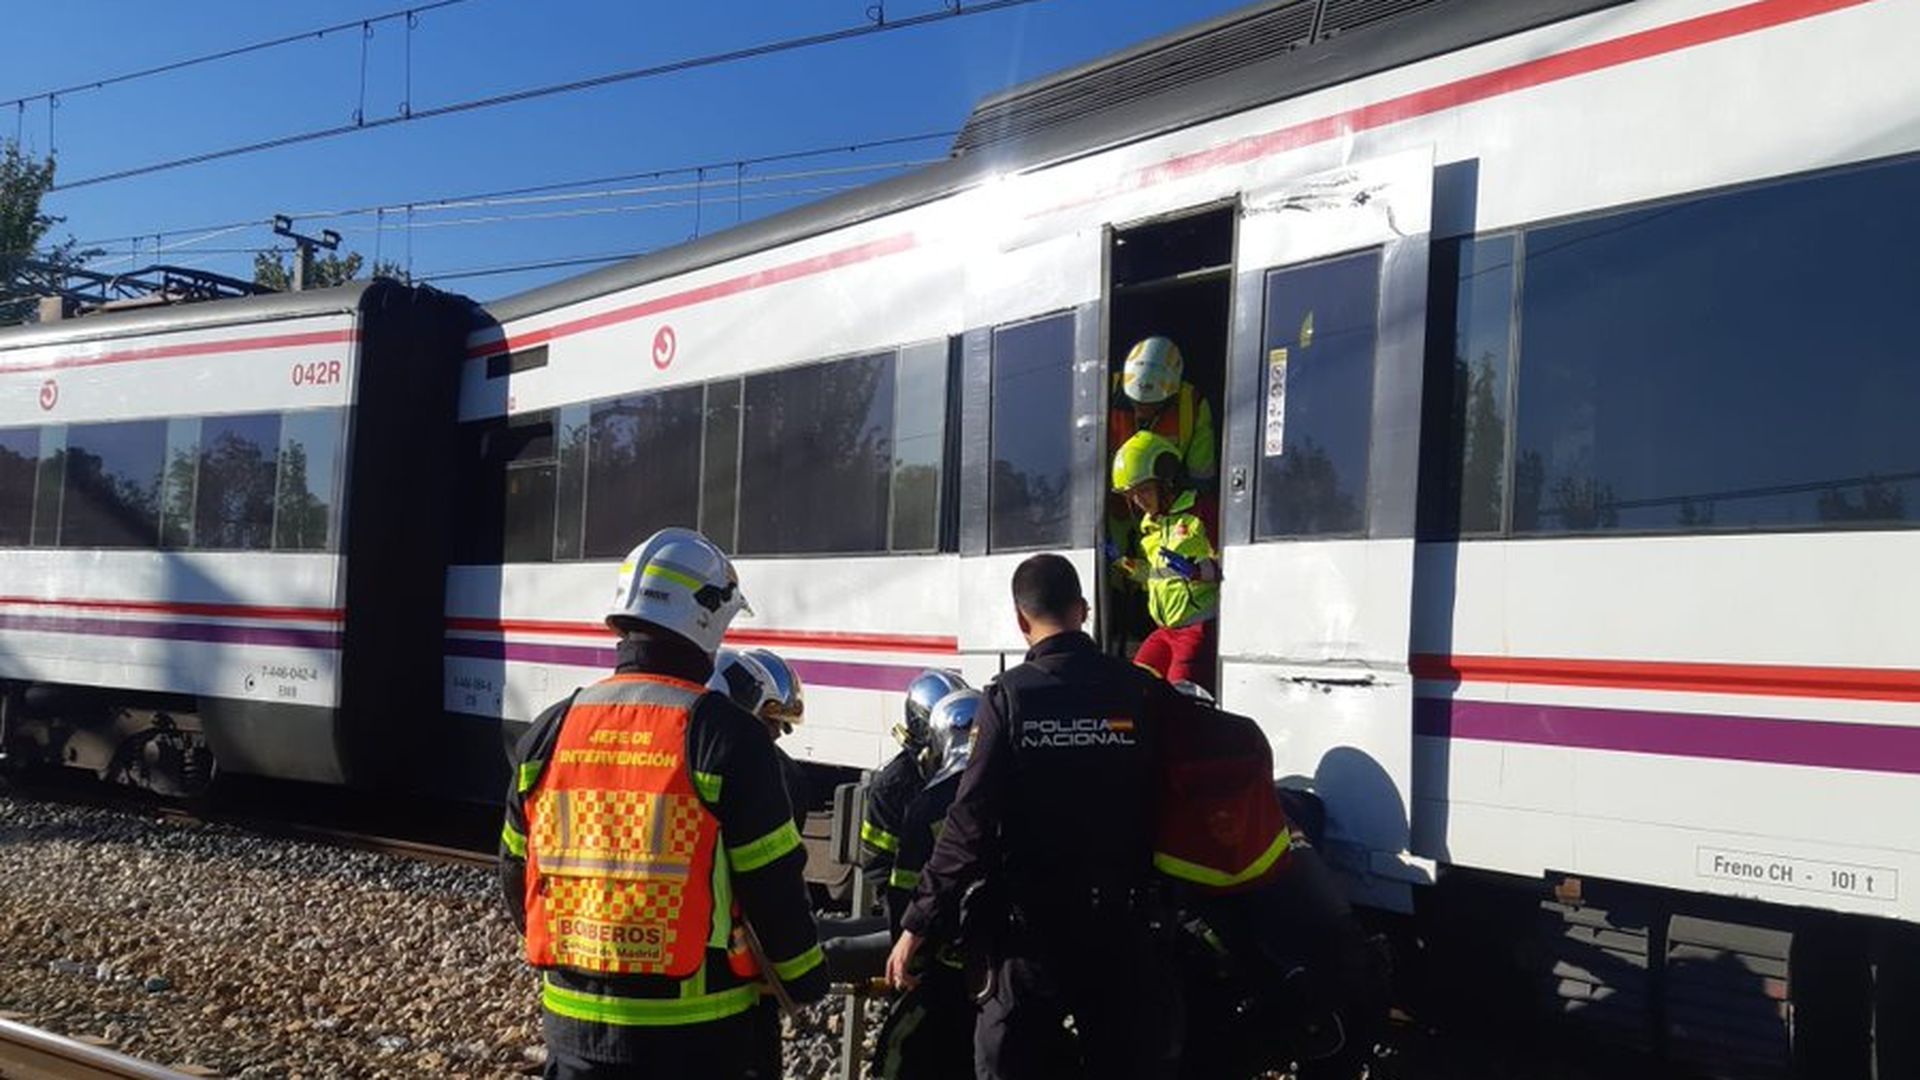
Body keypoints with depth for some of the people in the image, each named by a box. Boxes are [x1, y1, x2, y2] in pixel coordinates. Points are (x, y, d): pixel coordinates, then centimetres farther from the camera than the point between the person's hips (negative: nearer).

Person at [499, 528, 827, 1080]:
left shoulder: (549, 733, 1)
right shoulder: (725, 735, -15)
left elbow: (516, 875, 10)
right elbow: (773, 884, -12)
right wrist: (807, 979, 5)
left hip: (575, 1023, 4)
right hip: (701, 1032, -4)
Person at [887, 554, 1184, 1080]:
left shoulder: (1010, 698, -10)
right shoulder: (1145, 692, -5)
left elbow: (971, 825, -14)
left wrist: (918, 924, -9)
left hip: (1034, 923, -2)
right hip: (1125, 925, 2)